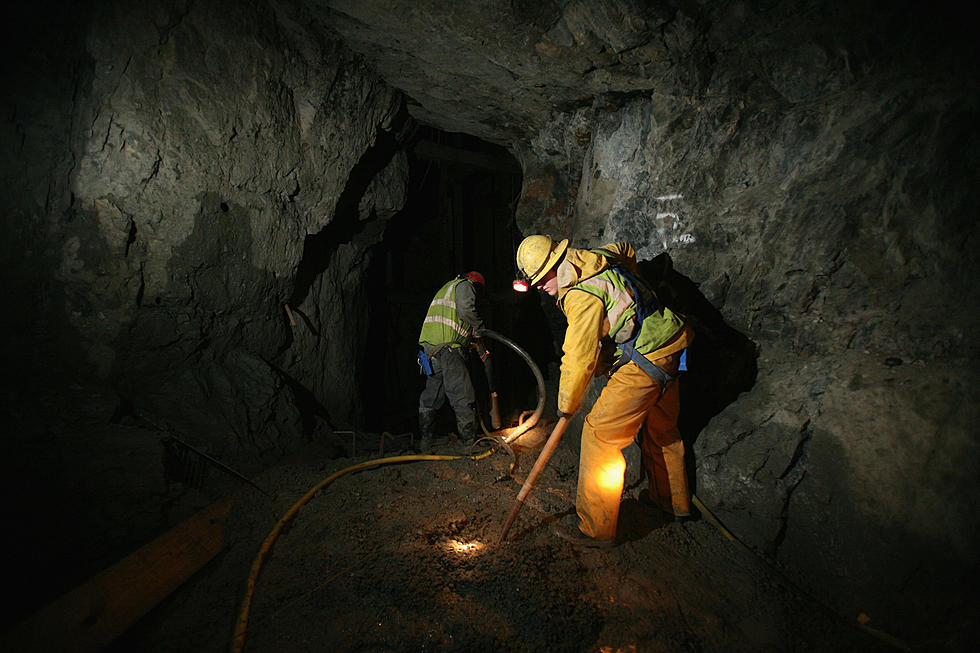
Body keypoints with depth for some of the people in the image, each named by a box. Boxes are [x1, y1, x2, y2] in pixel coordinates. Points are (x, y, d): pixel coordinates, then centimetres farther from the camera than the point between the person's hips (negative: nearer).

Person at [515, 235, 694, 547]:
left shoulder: (581, 295, -21)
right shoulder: (601, 256, 7)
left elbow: (578, 358, -19)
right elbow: (626, 249, 31)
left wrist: (566, 404, -4)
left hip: (644, 362, -10)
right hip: (668, 348, 10)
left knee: (600, 433, -7)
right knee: (659, 428, 24)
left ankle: (595, 526, 1)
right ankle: (672, 499, 43)